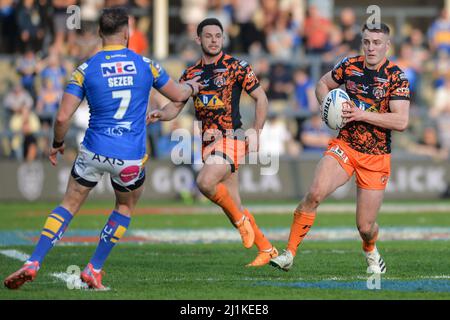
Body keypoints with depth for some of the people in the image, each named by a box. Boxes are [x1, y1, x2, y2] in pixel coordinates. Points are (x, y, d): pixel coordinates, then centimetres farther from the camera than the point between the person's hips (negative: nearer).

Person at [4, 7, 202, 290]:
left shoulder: (85, 70, -4)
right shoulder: (145, 64, -1)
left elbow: (63, 117, -8)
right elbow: (177, 95, 15)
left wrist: (57, 144, 11)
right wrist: (192, 87, 38)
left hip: (94, 151, 0)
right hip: (131, 158, 0)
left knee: (69, 205, 15)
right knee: (125, 208, 25)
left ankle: (33, 264, 1)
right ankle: (94, 271, 21)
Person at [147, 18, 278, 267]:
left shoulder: (236, 67, -2)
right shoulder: (191, 74, 12)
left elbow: (261, 98, 2)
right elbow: (175, 106, 14)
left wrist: (255, 133, -4)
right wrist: (159, 114, -7)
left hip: (230, 138, -6)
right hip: (207, 142, 6)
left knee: (205, 182, -30)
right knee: (234, 207, 6)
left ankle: (240, 219, -7)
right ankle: (266, 249, 19)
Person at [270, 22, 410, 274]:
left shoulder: (397, 77, -10)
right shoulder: (349, 65, 1)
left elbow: (401, 121, -19)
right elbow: (322, 85, 19)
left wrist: (362, 114, -23)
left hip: (376, 157, -2)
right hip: (344, 146, 2)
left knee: (365, 227, 1)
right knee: (315, 194, -25)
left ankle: (371, 251, 38)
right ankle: (289, 254, -17)